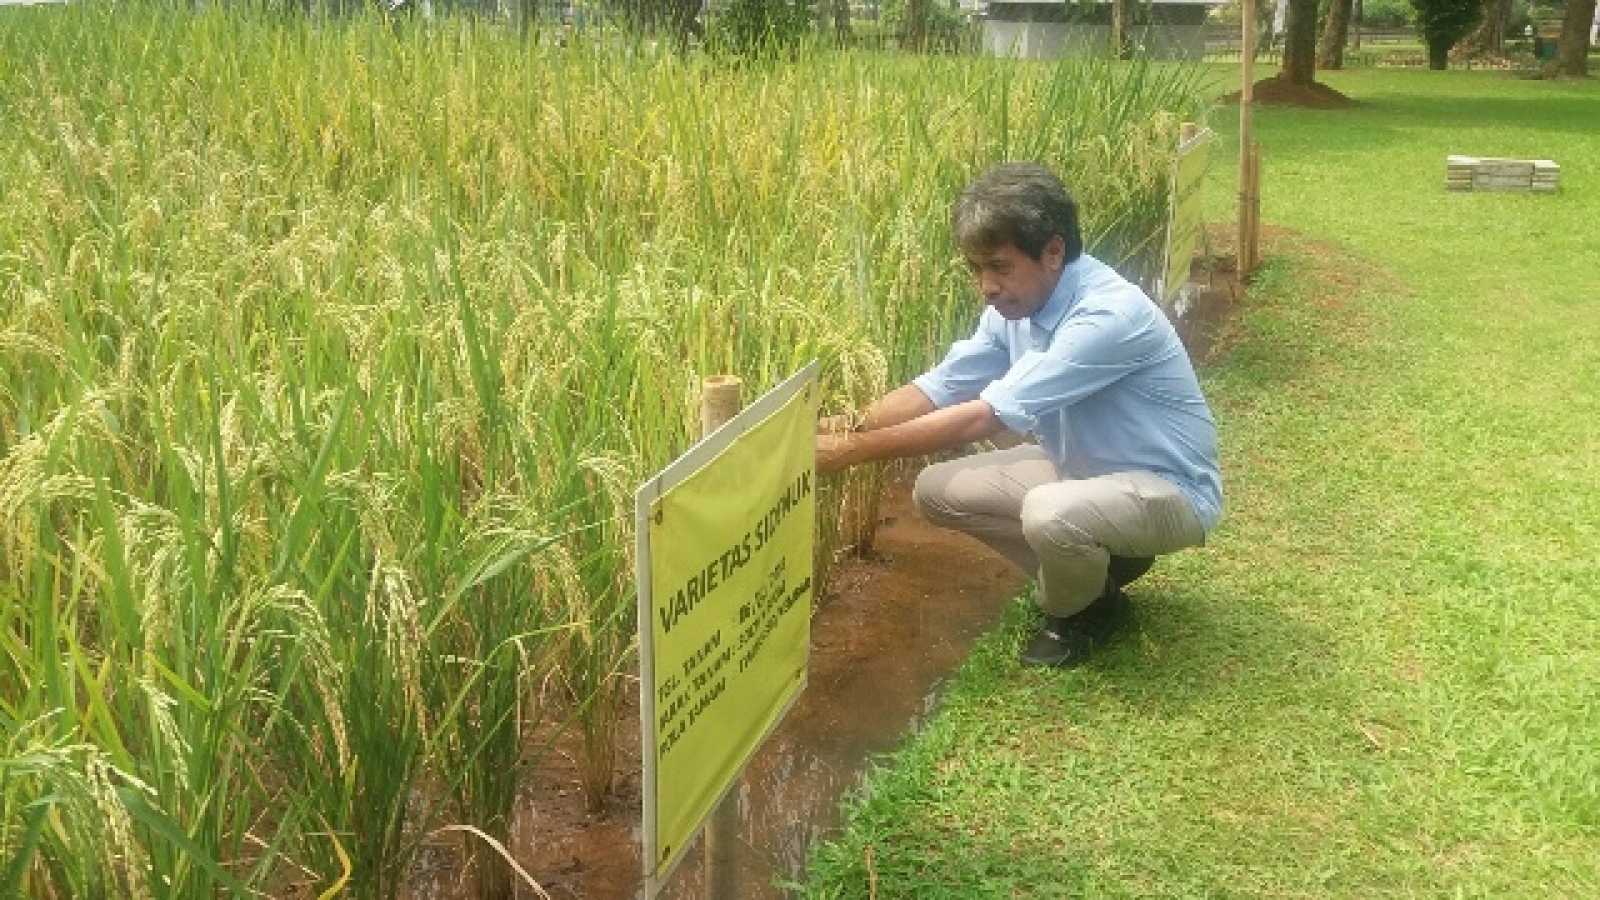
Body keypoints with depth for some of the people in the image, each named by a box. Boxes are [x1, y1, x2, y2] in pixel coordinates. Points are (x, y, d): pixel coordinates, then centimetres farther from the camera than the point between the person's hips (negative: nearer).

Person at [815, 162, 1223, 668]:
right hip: (1081, 468, 8)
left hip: (1167, 489, -8)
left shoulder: (1109, 316, -32)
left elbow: (986, 417, -36)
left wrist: (852, 452, -33)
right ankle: (1094, 562, 12)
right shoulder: (1015, 305, -6)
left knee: (1049, 513, -38)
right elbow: (939, 387, -3)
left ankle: (1084, 611, -2)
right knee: (937, 491, -3)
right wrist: (840, 435, -19)